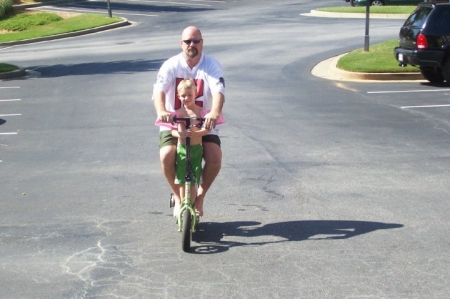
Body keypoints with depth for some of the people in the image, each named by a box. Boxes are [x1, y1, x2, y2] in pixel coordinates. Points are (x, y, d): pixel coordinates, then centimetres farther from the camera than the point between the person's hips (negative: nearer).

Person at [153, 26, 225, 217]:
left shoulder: (212, 65, -8)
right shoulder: (171, 65, -7)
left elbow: (218, 91, -25)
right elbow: (159, 89, -23)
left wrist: (215, 113, -47)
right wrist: (161, 111, -46)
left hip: (204, 124, 0)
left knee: (215, 157, -25)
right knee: (166, 156, -27)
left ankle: (200, 195, 3)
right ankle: (178, 195, 1)